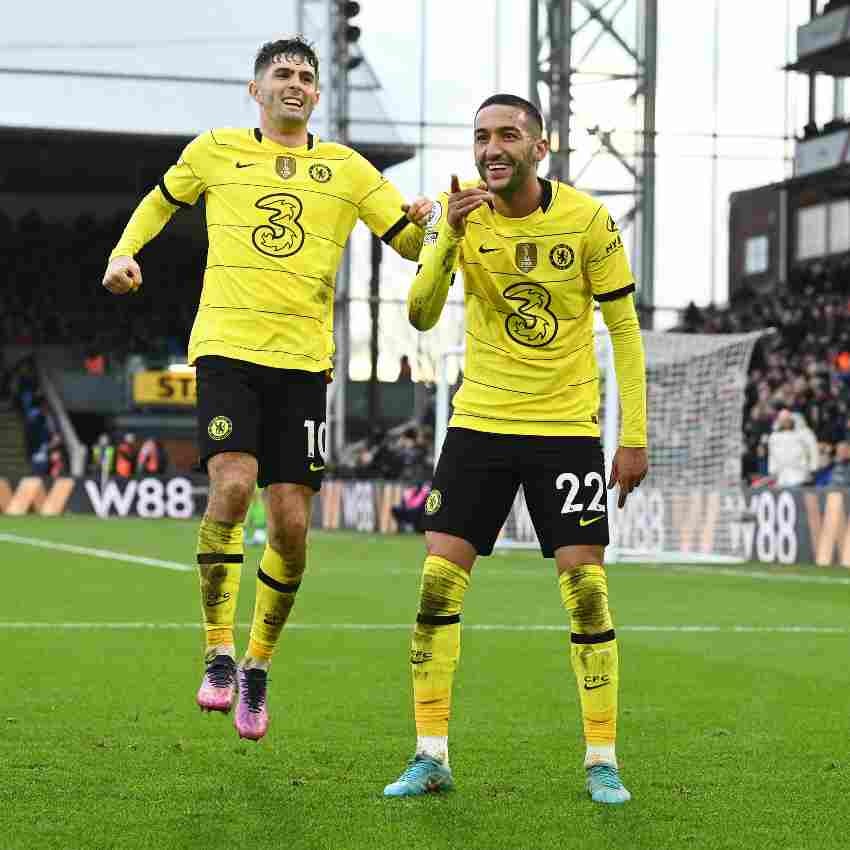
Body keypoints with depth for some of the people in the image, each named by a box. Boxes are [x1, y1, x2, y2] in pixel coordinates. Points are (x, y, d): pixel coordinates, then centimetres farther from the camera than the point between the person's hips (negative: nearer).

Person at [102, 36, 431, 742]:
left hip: (304, 359, 2)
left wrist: (423, 220, -11)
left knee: (291, 527, -2)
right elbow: (162, 200, 27)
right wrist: (124, 253, 9)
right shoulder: (215, 151, 10)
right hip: (227, 347, -2)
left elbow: (411, 244, 12)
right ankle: (218, 655, -12)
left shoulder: (347, 168, 12)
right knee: (232, 485, -24)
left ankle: (258, 665, 18)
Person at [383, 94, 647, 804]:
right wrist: (449, 238, -28)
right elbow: (422, 315, -12)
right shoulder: (458, 215, -3)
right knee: (437, 583, -5)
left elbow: (624, 329, -2)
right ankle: (431, 756, 3)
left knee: (586, 588, -6)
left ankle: (602, 760, 4)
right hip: (479, 422, 2)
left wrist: (634, 437, -6)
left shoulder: (586, 219, -7)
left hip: (567, 426, -2)